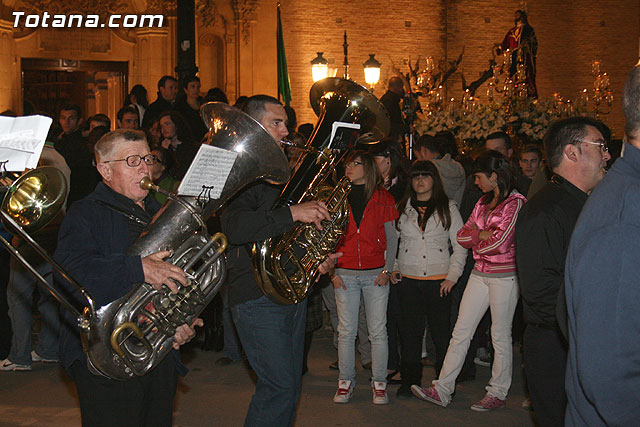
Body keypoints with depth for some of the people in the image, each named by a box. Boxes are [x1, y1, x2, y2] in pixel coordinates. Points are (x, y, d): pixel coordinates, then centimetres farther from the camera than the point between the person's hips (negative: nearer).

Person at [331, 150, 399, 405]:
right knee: (346, 331, 4)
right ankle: (346, 381, 15)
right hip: (345, 275, 1)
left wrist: (387, 270, -3)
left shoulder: (383, 198, 3)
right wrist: (332, 271, 0)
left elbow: (392, 238, 6)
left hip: (375, 275, -1)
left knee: (378, 331, 1)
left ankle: (379, 383, 11)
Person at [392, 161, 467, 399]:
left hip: (439, 280, -2)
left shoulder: (448, 208, 5)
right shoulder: (403, 208, 11)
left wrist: (452, 276, -4)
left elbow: (460, 245, 3)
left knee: (441, 332, -1)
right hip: (408, 280, 2)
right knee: (410, 331, 3)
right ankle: (410, 381, 14)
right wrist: (393, 268, 6)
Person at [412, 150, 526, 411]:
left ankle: (498, 393, 17)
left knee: (500, 335, 3)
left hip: (504, 275, -7)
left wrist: (476, 239, -2)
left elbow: (499, 243, -19)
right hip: (480, 273, 8)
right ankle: (442, 390, 7)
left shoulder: (516, 203, -11)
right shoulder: (483, 202, 13)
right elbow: (463, 236, 8)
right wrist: (485, 234, -9)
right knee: (461, 331, 4)